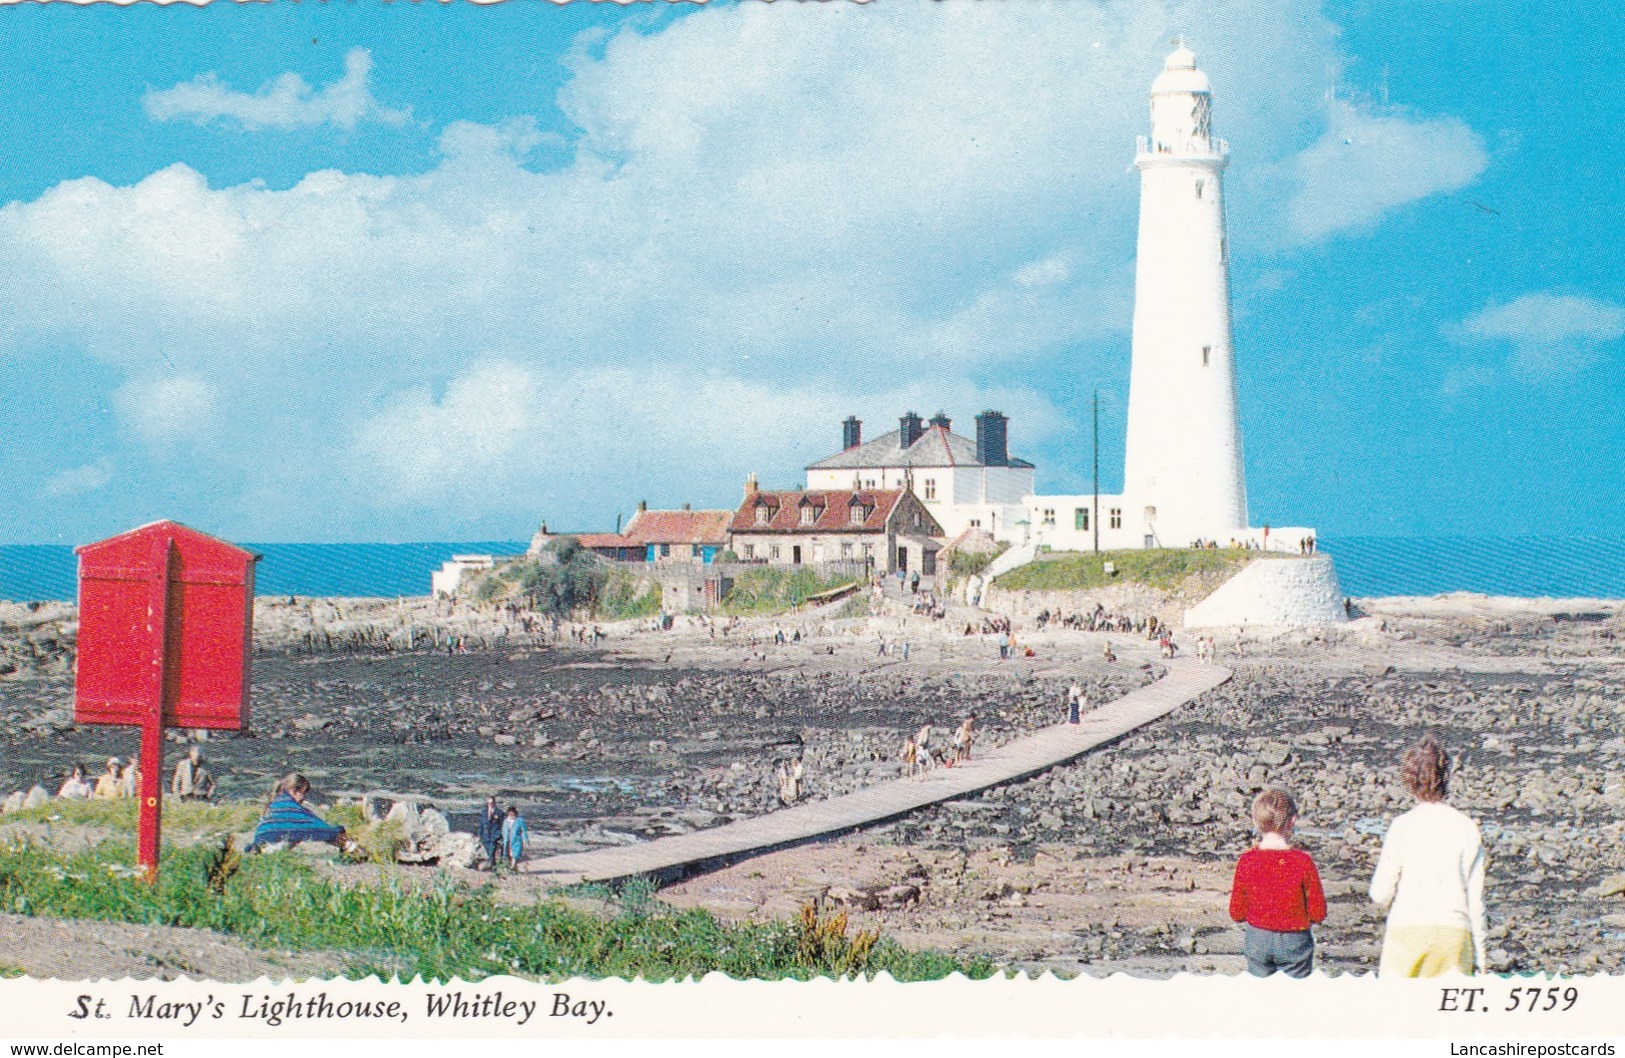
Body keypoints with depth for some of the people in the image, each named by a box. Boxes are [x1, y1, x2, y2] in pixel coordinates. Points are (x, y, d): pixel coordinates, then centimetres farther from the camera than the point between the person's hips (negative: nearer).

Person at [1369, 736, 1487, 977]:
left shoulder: (1402, 826, -2)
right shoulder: (1467, 828, 3)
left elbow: (1380, 893, -2)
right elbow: (1475, 897, 5)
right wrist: (1479, 957, 11)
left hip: (1407, 931, -2)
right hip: (1454, 932, 2)